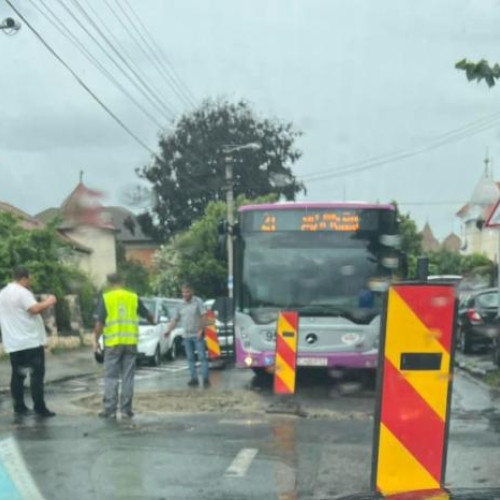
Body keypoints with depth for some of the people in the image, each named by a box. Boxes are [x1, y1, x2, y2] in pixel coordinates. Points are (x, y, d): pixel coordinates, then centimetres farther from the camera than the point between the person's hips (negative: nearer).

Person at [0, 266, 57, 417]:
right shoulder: (22, 292, -13)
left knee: (17, 375, 11)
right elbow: (35, 309, -25)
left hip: (13, 343, 8)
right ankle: (39, 408, -4)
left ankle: (19, 407, 12)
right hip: (31, 341, -8)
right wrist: (48, 303, -9)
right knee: (37, 374, -3)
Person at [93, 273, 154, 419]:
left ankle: (110, 409, 2)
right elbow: (147, 314, 18)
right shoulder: (133, 297, 6)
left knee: (111, 377, 4)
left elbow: (100, 322, -8)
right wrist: (152, 321, 40)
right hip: (131, 342, 2)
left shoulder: (105, 298, -2)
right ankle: (126, 410, 8)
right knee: (128, 377, 7)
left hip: (113, 343, -2)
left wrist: (96, 340, 1)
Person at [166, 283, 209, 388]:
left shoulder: (198, 302, -3)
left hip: (197, 335, -5)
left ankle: (206, 379, -6)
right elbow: (175, 319, 14)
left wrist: (201, 330, -18)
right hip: (186, 336, 5)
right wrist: (169, 330, 0)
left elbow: (204, 316, -10)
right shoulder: (181, 306, 12)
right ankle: (194, 379, 12)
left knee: (202, 357, -7)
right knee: (190, 358, 7)